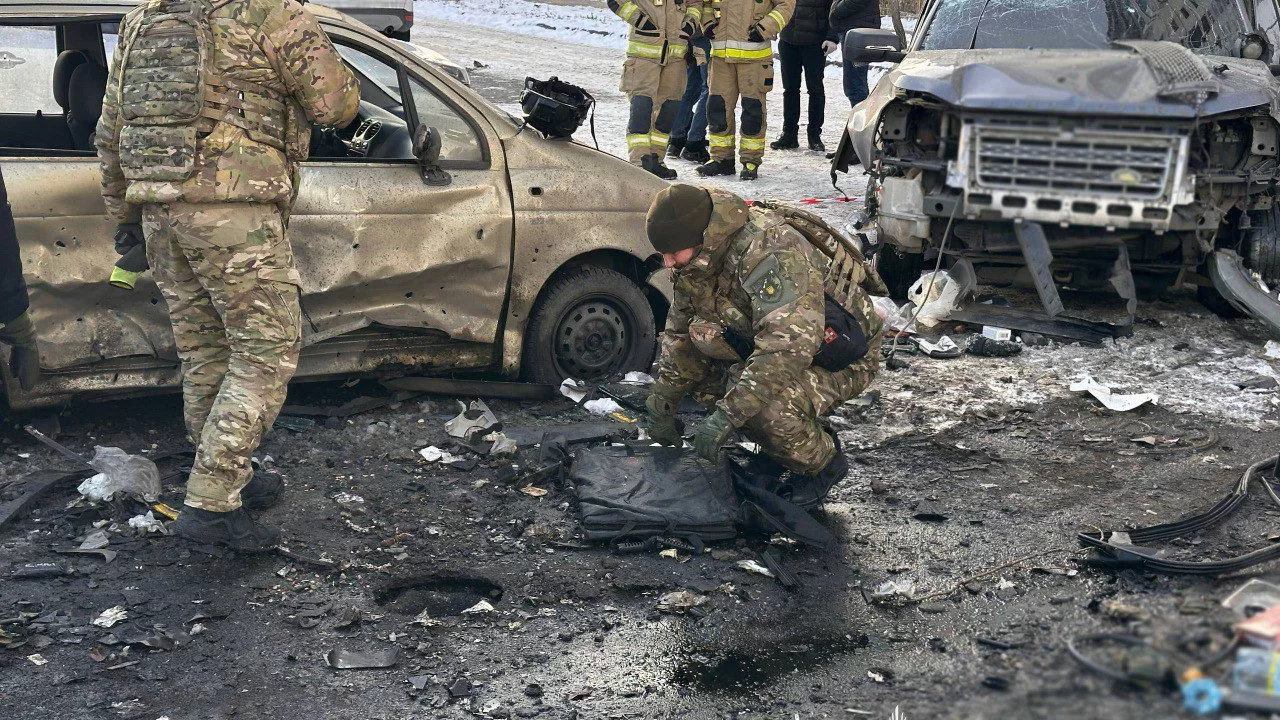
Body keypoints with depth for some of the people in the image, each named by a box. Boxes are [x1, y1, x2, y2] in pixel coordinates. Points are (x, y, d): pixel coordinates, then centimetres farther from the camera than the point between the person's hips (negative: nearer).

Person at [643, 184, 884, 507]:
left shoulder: (770, 253, -34)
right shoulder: (699, 258, -5)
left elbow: (790, 345, -44)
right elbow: (680, 332, 7)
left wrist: (726, 415, -45)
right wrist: (662, 405, 3)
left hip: (843, 363, -9)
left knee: (765, 403, -34)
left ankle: (822, 463, -2)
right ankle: (776, 450, 11)